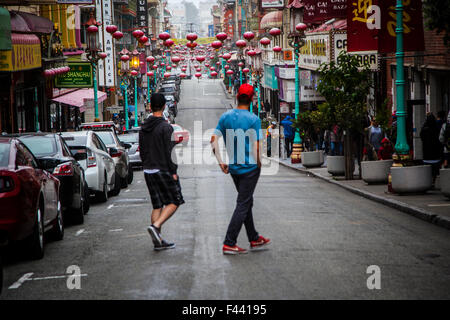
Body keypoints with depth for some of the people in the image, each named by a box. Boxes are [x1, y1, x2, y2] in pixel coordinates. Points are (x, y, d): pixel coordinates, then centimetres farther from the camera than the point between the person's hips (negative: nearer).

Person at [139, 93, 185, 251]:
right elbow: (169, 151, -16)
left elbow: (142, 150, 14)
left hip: (148, 171, 7)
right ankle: (155, 226, -17)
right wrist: (173, 171, -12)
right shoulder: (165, 127, -13)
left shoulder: (143, 128, 9)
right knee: (174, 202, 2)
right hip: (163, 170, -7)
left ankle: (158, 241, 6)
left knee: (157, 205, 9)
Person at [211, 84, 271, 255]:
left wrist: (221, 162, 4)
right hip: (250, 167, -6)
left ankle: (254, 239, 29)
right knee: (243, 205, -1)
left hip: (233, 168, 6)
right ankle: (229, 244, -6)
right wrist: (258, 164, 0)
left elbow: (214, 139, -1)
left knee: (246, 202, 19)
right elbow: (256, 147, -16)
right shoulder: (254, 119, -12)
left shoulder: (226, 117, 2)